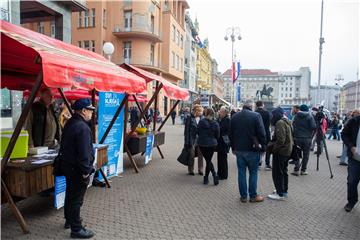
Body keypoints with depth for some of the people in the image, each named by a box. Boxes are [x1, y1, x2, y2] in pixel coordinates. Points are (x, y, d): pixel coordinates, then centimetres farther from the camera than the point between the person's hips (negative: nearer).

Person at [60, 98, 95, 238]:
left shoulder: (69, 123, 8)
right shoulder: (82, 127, -24)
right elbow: (84, 152, -27)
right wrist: (86, 171, -20)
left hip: (68, 165, 10)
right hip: (77, 169, -10)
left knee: (70, 194, 24)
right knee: (76, 199, 1)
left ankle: (69, 220, 41)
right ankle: (76, 229, 13)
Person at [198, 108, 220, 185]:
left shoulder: (201, 121, -11)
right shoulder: (215, 123, -8)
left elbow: (198, 131, -2)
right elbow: (217, 135, 0)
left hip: (202, 144, -1)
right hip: (212, 144, 1)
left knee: (208, 160, 12)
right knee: (209, 160, 12)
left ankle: (214, 174, -1)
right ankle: (206, 178, 15)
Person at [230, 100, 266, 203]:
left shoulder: (234, 116, 5)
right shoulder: (256, 116, -11)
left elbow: (231, 134, 10)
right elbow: (261, 133, -12)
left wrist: (233, 147, 17)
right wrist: (263, 146, -1)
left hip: (239, 149, 4)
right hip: (252, 149, -4)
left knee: (241, 172, 9)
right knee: (253, 173, 8)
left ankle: (243, 196, 16)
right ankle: (253, 196, 16)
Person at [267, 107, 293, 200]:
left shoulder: (280, 123, -18)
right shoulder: (287, 122, 13)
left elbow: (280, 140, -26)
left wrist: (273, 148, -15)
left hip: (280, 152, -10)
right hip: (287, 151, 10)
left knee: (277, 173, -2)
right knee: (284, 171, 19)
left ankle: (280, 194, 3)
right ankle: (284, 191, 29)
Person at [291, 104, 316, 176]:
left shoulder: (296, 116, 3)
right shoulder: (310, 116, -5)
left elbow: (293, 126, 7)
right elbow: (313, 127, -10)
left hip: (297, 137, 2)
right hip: (307, 138, -2)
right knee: (305, 154, 7)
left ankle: (296, 170, 3)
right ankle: (303, 170, 11)